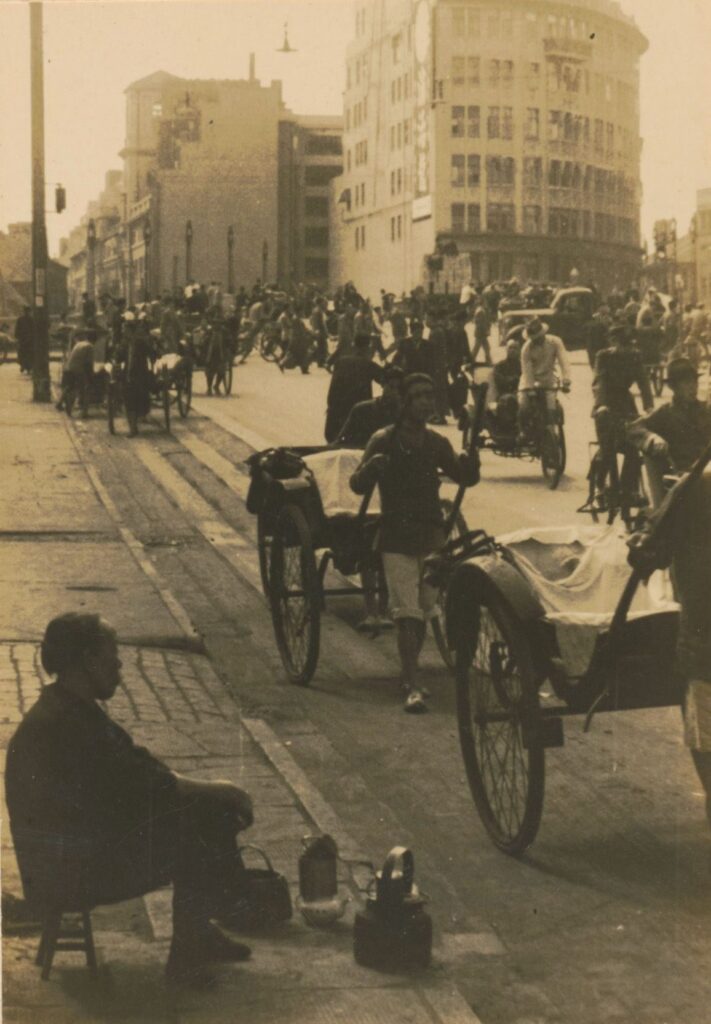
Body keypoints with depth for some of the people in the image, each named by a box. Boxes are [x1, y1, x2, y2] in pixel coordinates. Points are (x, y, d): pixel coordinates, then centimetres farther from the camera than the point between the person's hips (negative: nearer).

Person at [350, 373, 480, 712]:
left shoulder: (436, 443, 6)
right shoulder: (384, 441, -7)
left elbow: (467, 478, 13)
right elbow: (357, 485, -9)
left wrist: (470, 454, -8)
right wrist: (371, 466, -31)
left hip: (432, 536, 5)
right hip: (397, 540, -5)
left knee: (424, 611, 11)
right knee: (407, 614, -11)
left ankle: (410, 677, 27)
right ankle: (413, 688, -14)